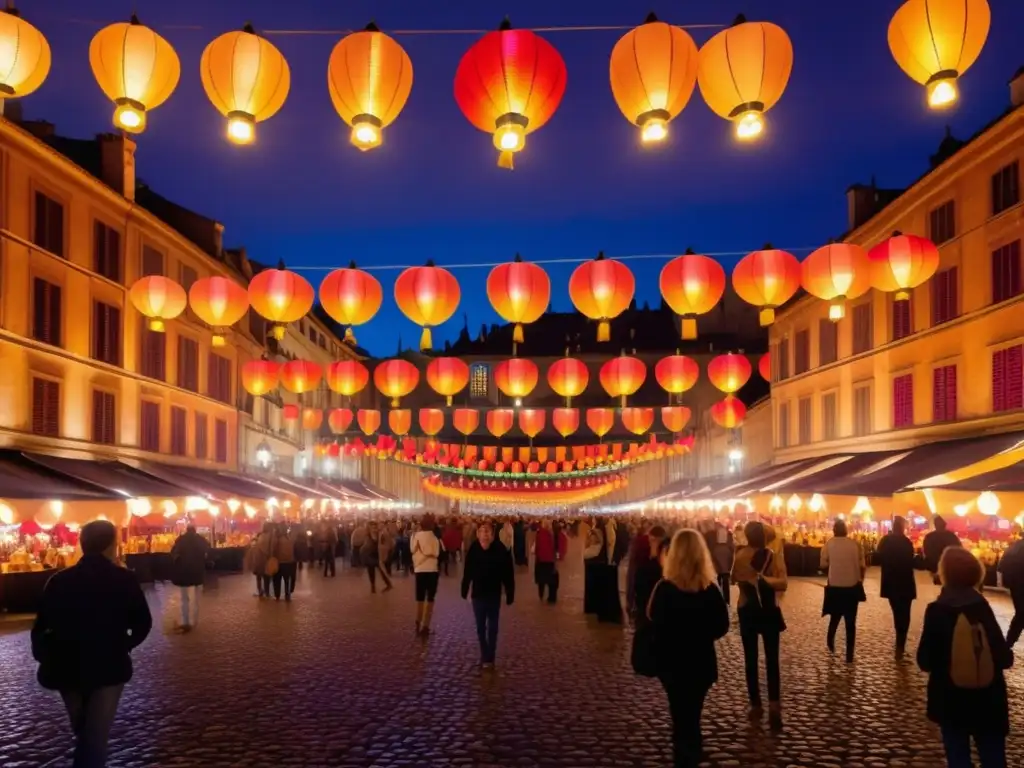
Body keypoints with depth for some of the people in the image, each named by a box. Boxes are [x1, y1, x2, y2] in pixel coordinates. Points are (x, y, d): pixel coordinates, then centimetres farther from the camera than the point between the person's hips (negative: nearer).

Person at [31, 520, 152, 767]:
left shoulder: (59, 580, -5)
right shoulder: (124, 579, -10)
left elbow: (41, 626, -5)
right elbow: (143, 623, -5)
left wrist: (46, 658, 10)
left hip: (68, 667, 4)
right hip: (108, 667, -3)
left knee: (82, 732, 25)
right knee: (96, 736, 5)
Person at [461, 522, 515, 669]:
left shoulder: (501, 550, -19)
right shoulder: (473, 550, -14)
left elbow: (508, 574, -13)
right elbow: (467, 572, -5)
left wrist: (510, 594, -12)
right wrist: (464, 590, -1)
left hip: (494, 594, -2)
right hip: (478, 593, 2)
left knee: (492, 627, 7)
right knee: (480, 627, 11)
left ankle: (488, 658, 14)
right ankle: (486, 657, 23)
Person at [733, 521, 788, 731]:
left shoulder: (740, 556, -7)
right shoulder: (774, 557, -10)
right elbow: (783, 583, -20)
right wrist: (763, 579, -14)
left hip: (747, 612, 1)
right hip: (769, 612, -1)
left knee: (751, 660, 10)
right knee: (772, 660, 4)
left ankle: (756, 706, 15)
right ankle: (774, 706, -12)